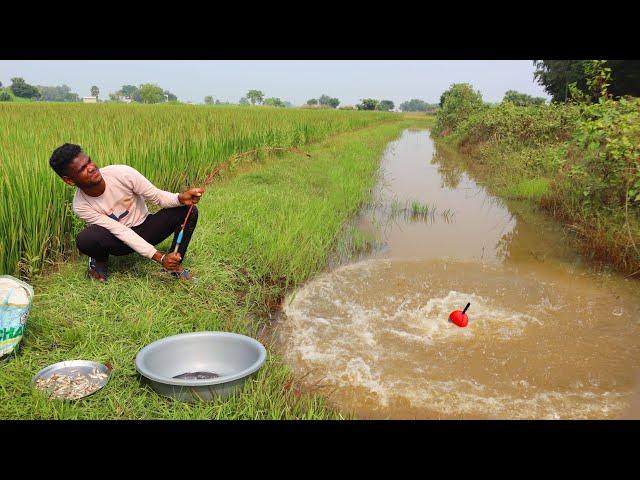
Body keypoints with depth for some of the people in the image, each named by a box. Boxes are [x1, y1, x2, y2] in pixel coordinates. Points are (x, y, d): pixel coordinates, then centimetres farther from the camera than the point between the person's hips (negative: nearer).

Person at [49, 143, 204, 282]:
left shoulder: (123, 173, -23)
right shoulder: (81, 206, -22)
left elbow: (157, 196, -15)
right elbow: (122, 232, -25)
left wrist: (181, 198, -38)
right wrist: (159, 257, -31)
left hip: (145, 227, 2)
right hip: (120, 240, -1)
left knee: (189, 211, -22)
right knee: (84, 239, -35)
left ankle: (174, 263, -3)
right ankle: (100, 260, 4)